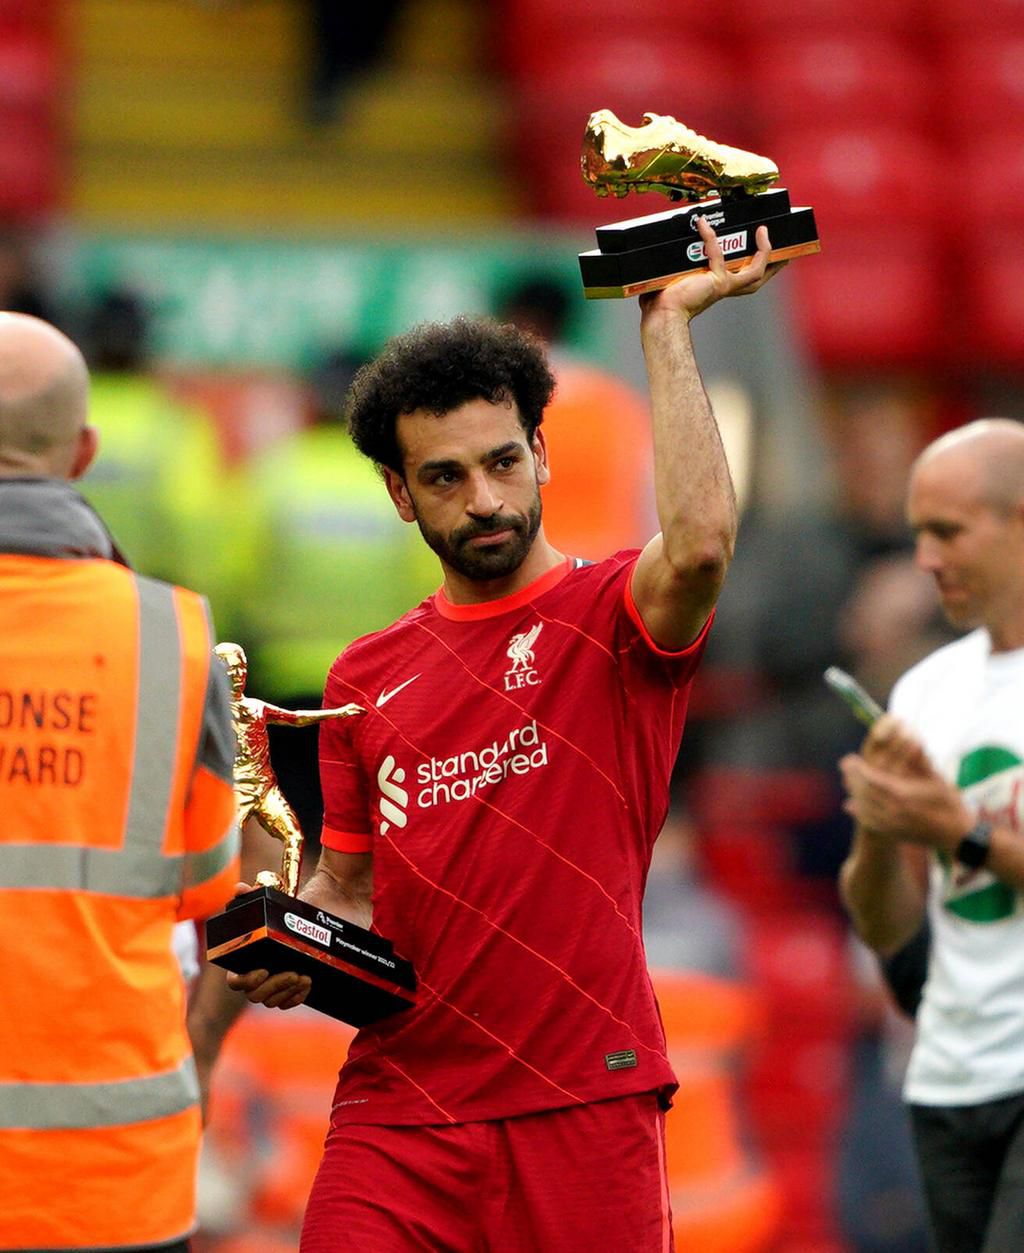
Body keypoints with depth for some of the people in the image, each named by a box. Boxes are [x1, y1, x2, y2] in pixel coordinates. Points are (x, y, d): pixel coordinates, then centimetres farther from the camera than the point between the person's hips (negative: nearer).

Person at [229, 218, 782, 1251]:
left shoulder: (612, 616, 0)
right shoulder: (365, 678, 15)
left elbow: (700, 543, -23)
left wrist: (666, 324, -16)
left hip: (582, 1102, -3)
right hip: (398, 1108, 3)